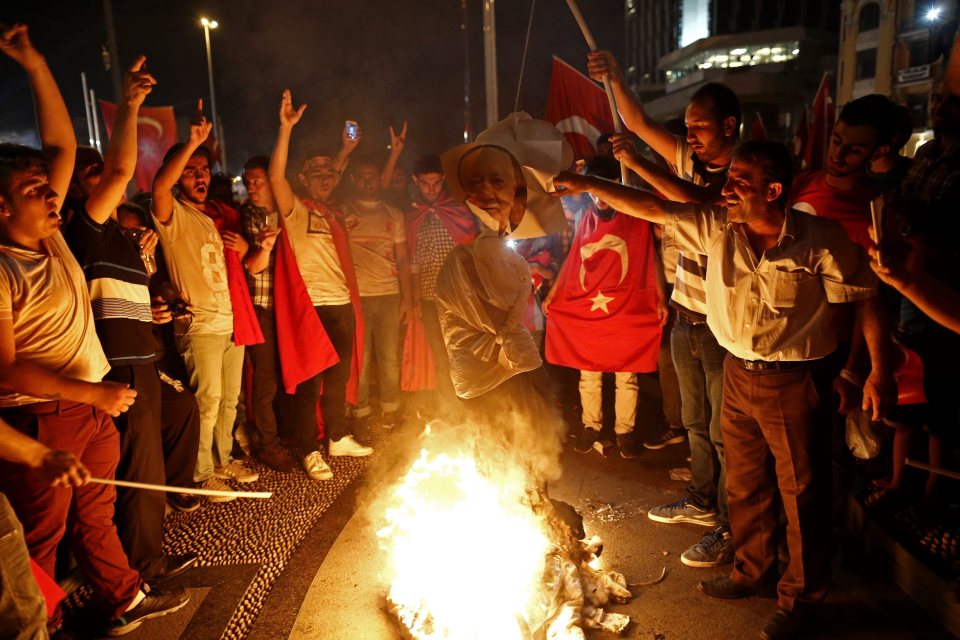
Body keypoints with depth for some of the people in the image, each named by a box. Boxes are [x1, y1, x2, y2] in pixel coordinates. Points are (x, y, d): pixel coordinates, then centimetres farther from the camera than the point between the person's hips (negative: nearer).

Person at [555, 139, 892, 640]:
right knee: (743, 485, 19)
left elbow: (865, 299, -8)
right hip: (738, 374, 5)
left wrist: (879, 370, -9)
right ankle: (751, 571, 41)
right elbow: (652, 209, -3)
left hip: (793, 382, -5)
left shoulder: (819, 240, -15)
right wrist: (591, 185, -11)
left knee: (802, 493, 8)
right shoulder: (716, 228, -4)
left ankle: (801, 596, 30)